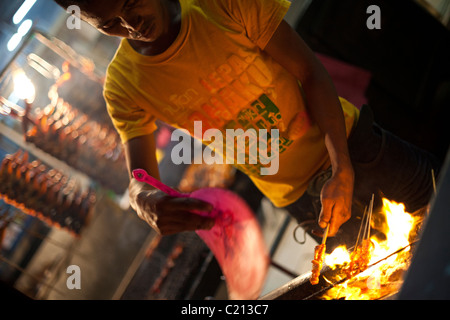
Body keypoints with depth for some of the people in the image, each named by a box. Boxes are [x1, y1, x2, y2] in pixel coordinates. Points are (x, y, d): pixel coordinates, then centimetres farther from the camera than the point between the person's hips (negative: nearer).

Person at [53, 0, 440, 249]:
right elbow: (139, 182, -17)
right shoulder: (124, 85, -18)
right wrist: (148, 202, -45)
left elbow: (310, 72, -18)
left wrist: (342, 170, -25)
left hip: (347, 140, 0)